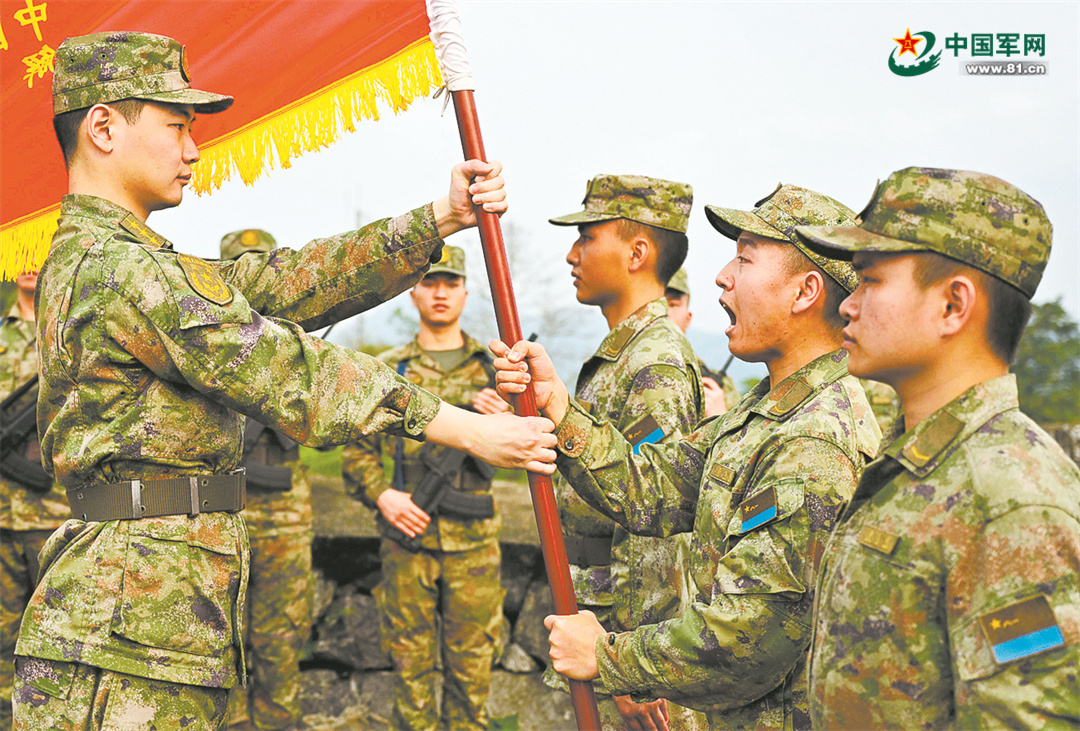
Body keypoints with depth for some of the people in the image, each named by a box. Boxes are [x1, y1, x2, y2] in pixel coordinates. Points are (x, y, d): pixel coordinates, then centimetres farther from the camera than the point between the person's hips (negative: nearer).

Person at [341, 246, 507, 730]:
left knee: (471, 663, 6)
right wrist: (380, 495, -11)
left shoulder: (492, 368, 7)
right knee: (412, 659, 7)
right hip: (407, 538, 0)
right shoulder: (387, 370, 5)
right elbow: (357, 450, 7)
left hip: (474, 541, 0)